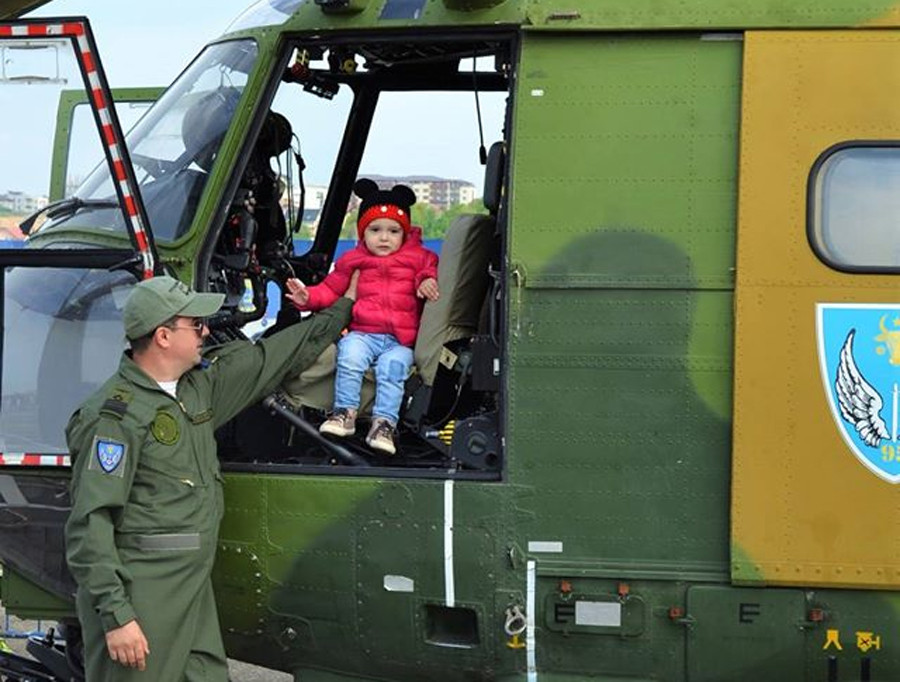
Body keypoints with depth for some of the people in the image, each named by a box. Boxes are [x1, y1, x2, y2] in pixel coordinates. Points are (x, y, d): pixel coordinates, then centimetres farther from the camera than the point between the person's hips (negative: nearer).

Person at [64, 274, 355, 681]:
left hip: (194, 588, 8)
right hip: (139, 599, -8)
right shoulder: (116, 416, -15)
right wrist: (116, 615, -24)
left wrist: (344, 307, 32)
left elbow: (271, 358, 24)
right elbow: (89, 524, -19)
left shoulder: (200, 384, 11)